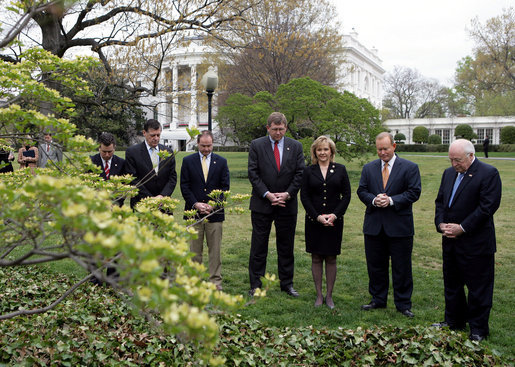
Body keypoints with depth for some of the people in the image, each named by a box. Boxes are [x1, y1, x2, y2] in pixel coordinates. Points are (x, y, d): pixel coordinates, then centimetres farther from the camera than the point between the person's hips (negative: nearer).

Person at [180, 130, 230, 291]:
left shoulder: (221, 162, 7)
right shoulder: (188, 161, 6)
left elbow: (225, 187, 3)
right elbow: (184, 186, 1)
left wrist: (213, 205, -9)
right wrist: (196, 204, -10)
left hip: (215, 212, 0)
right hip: (194, 212, 0)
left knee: (215, 249, 4)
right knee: (194, 249, 5)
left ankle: (215, 281, 11)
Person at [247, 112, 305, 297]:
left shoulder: (295, 146, 5)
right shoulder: (256, 145, 0)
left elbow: (299, 173, 2)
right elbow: (253, 173, -5)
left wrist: (287, 194, -11)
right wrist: (267, 194, -14)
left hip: (287, 205, 2)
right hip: (262, 205, -2)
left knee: (286, 247, 11)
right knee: (259, 247, 4)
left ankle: (287, 284, 23)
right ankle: (255, 285, 14)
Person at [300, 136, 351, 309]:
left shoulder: (340, 169, 4)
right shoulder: (309, 171, 3)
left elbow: (346, 195, 1)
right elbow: (304, 196, 0)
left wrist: (334, 215, -10)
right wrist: (317, 216, -9)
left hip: (334, 220, 0)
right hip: (314, 221, 0)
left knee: (331, 258, 5)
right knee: (316, 258, 5)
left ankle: (329, 295, 16)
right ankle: (319, 295, 16)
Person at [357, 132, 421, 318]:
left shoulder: (410, 168, -1)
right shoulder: (368, 168, 10)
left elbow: (414, 192, -7)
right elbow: (362, 191, 7)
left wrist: (391, 200, -18)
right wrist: (374, 200, -14)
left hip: (400, 226, -3)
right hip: (374, 226, 3)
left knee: (402, 268, 4)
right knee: (375, 266, 12)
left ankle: (403, 304, 17)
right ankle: (378, 300, 27)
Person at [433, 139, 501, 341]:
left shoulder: (489, 173, -11)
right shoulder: (449, 173, 12)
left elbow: (488, 207, -17)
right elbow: (440, 201, 15)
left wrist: (462, 228, -18)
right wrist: (441, 223, -2)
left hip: (475, 243, -7)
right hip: (450, 241, 7)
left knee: (478, 287, 4)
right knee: (451, 284, 17)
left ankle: (478, 329, 17)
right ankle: (454, 321, 33)